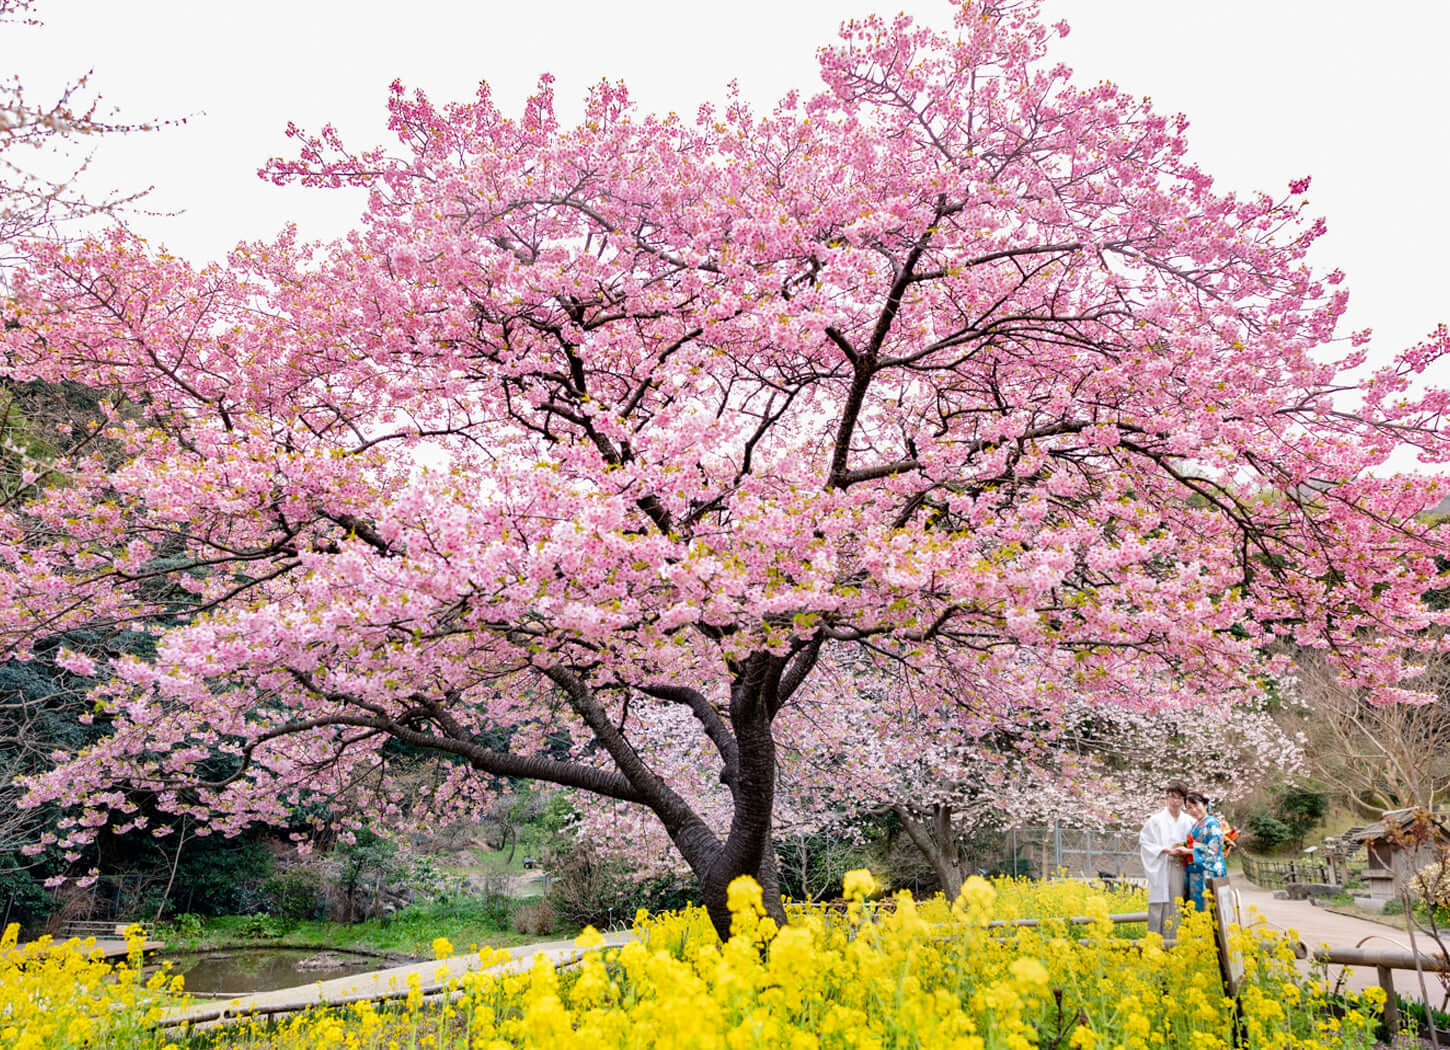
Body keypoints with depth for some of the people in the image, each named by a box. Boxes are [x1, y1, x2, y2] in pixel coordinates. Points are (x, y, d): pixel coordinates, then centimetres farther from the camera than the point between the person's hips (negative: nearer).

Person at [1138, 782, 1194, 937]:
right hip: (1163, 871, -3)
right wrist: (1166, 850, -12)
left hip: (1183, 870, 3)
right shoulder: (1156, 820, 1)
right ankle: (1159, 940, -2)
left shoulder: (1189, 821, 10)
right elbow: (1144, 842, -1)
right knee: (1163, 906, -6)